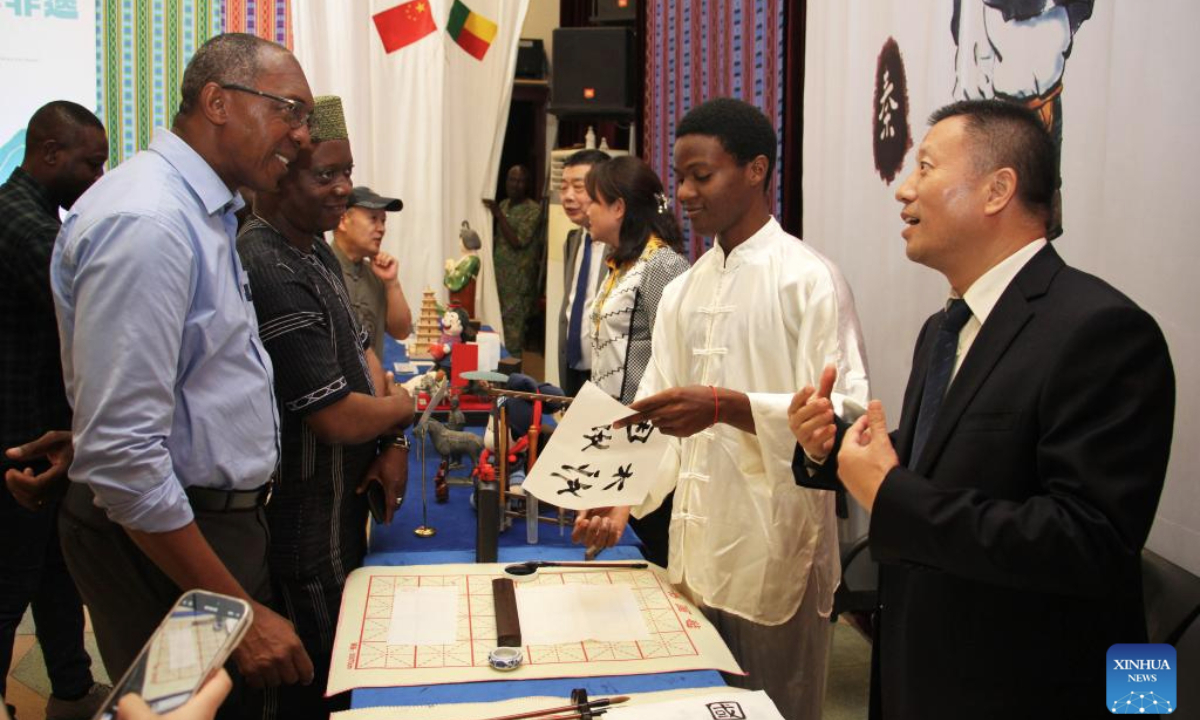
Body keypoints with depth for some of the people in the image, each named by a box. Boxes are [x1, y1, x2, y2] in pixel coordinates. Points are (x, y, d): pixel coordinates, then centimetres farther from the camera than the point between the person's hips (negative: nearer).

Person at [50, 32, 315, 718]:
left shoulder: (200, 212, 11)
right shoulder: (146, 223, -22)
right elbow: (122, 455, -27)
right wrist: (238, 609, -23)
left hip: (224, 517, 10)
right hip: (165, 538, -10)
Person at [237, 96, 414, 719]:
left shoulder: (316, 252, 8)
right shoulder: (270, 272, -26)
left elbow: (359, 348, 14)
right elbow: (337, 416, -26)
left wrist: (393, 445, -1)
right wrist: (404, 408, -6)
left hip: (339, 515, 9)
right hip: (304, 535, -9)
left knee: (339, 663, 22)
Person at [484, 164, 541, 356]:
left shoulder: (533, 210, -7)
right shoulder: (503, 205, 15)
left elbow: (518, 241, -15)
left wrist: (498, 214, -16)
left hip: (519, 280, -6)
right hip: (499, 275, 6)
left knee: (513, 328, -8)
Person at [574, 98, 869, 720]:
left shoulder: (810, 280, -11)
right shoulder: (683, 292, 10)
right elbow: (652, 412, 9)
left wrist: (728, 407, -28)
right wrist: (620, 499, -6)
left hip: (773, 552, -6)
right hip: (695, 549, 6)